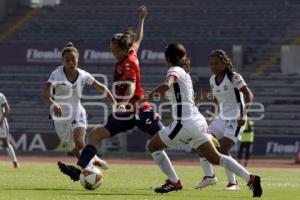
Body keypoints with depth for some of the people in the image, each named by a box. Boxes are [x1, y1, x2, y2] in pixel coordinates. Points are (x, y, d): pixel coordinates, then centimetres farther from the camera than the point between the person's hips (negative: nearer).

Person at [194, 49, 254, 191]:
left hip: (236, 119, -8)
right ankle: (209, 176, 15)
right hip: (222, 118, 8)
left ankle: (233, 183, -7)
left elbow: (248, 95, -17)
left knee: (223, 150, -19)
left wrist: (244, 114, -28)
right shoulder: (212, 80, 7)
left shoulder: (234, 77, -14)